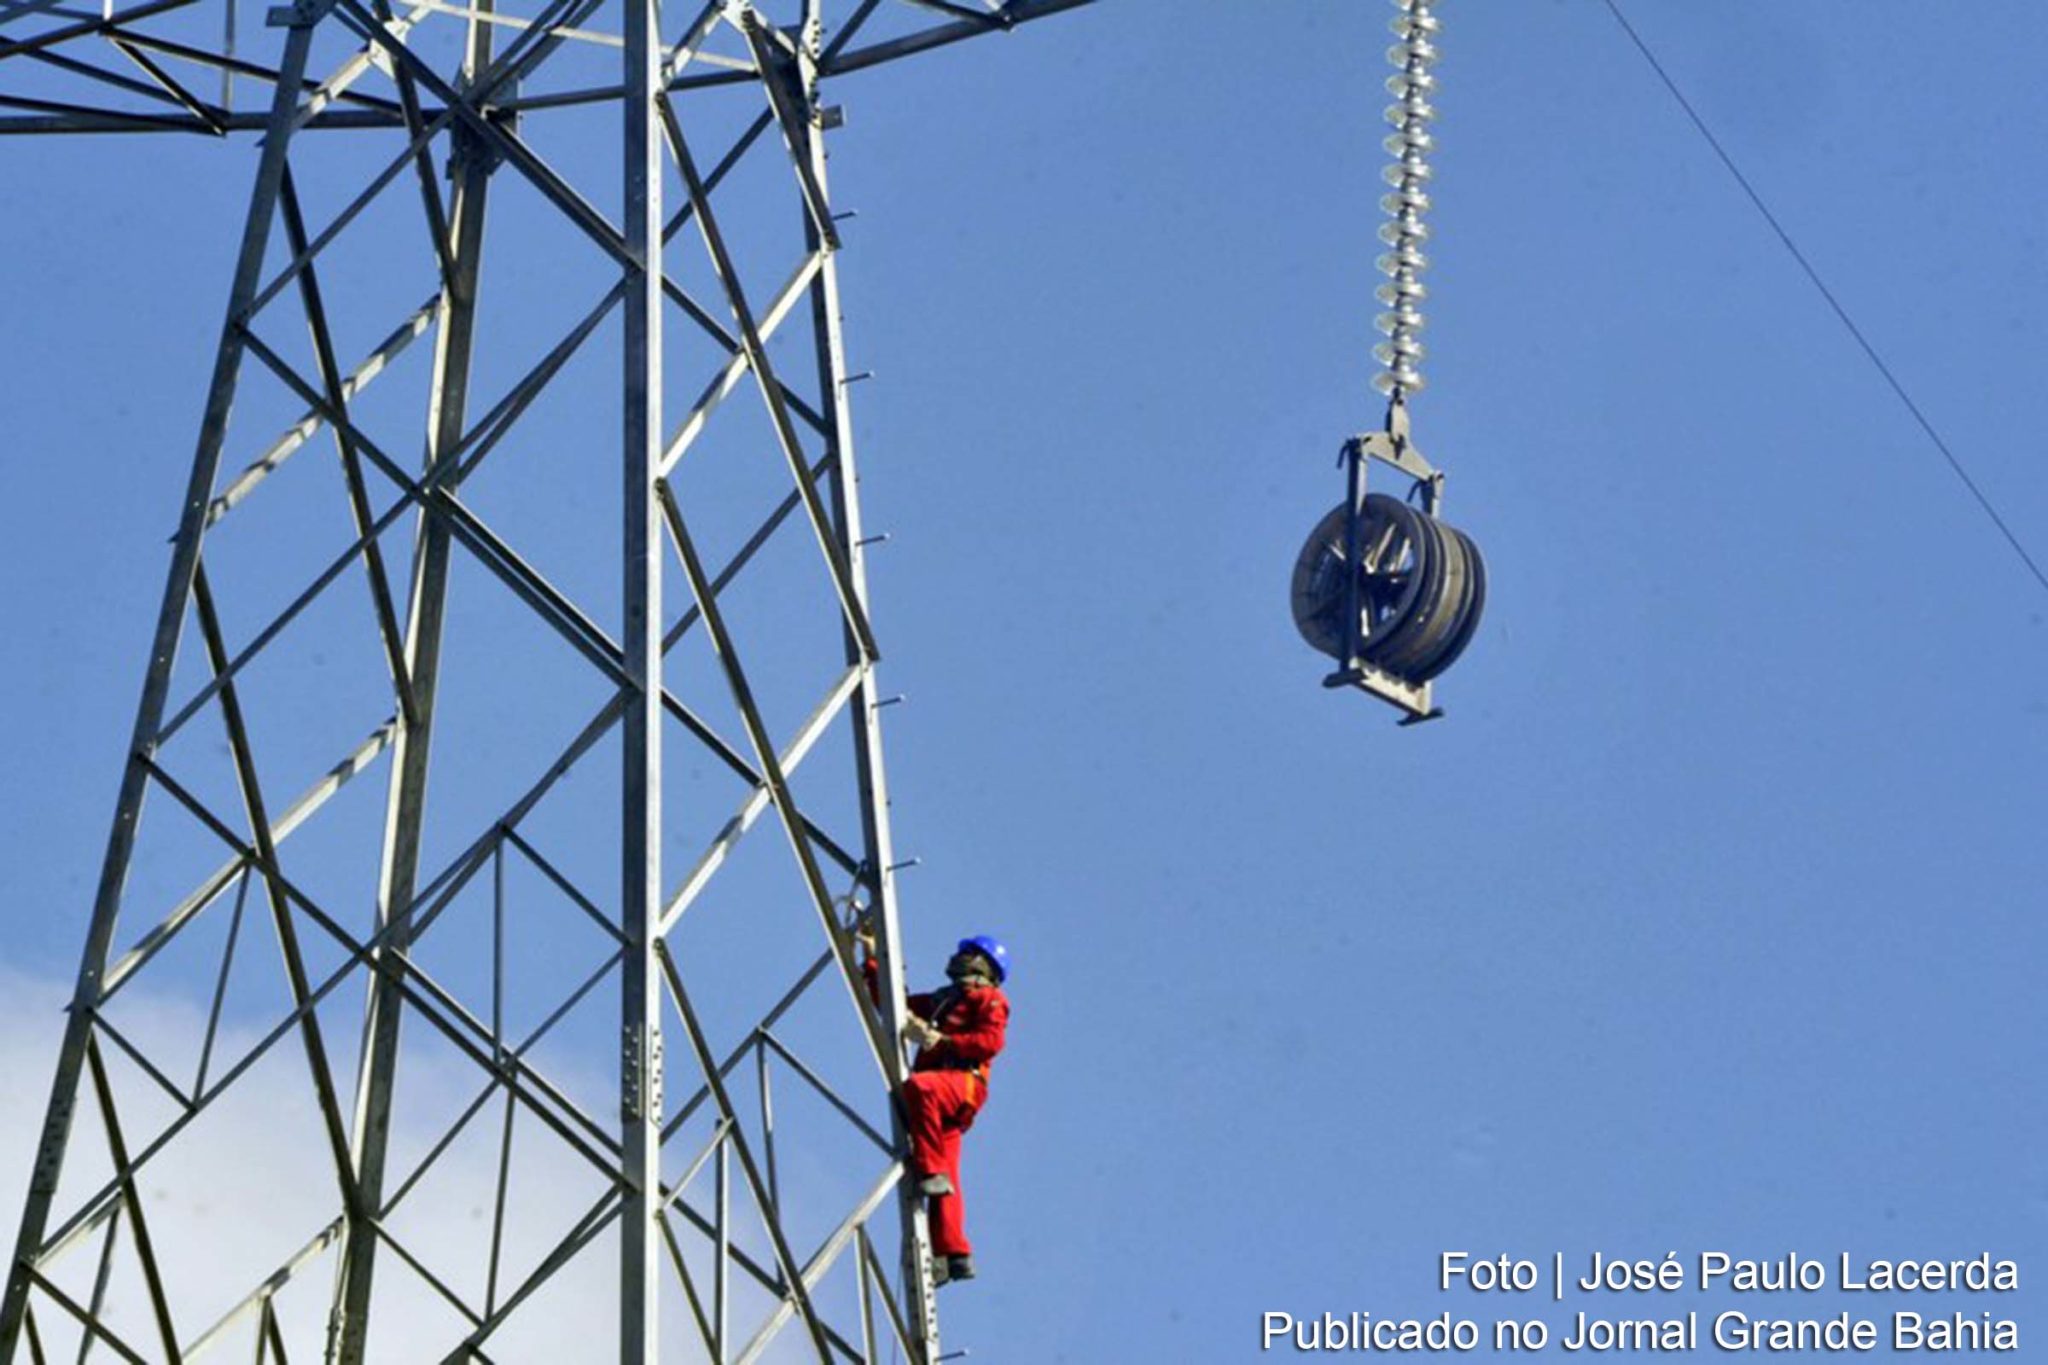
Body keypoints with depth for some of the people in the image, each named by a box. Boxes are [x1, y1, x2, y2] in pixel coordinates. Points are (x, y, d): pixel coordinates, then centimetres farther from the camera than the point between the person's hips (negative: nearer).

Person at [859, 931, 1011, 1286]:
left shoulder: (990, 999, 12)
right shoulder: (939, 1000, 34)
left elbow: (991, 1041, -6)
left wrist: (943, 1041, -16)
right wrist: (872, 959, 33)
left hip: (963, 1081, -7)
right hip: (941, 1091, 7)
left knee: (919, 1086, -40)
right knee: (945, 1182, -5)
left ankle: (932, 1173, -42)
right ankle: (953, 1254, -12)